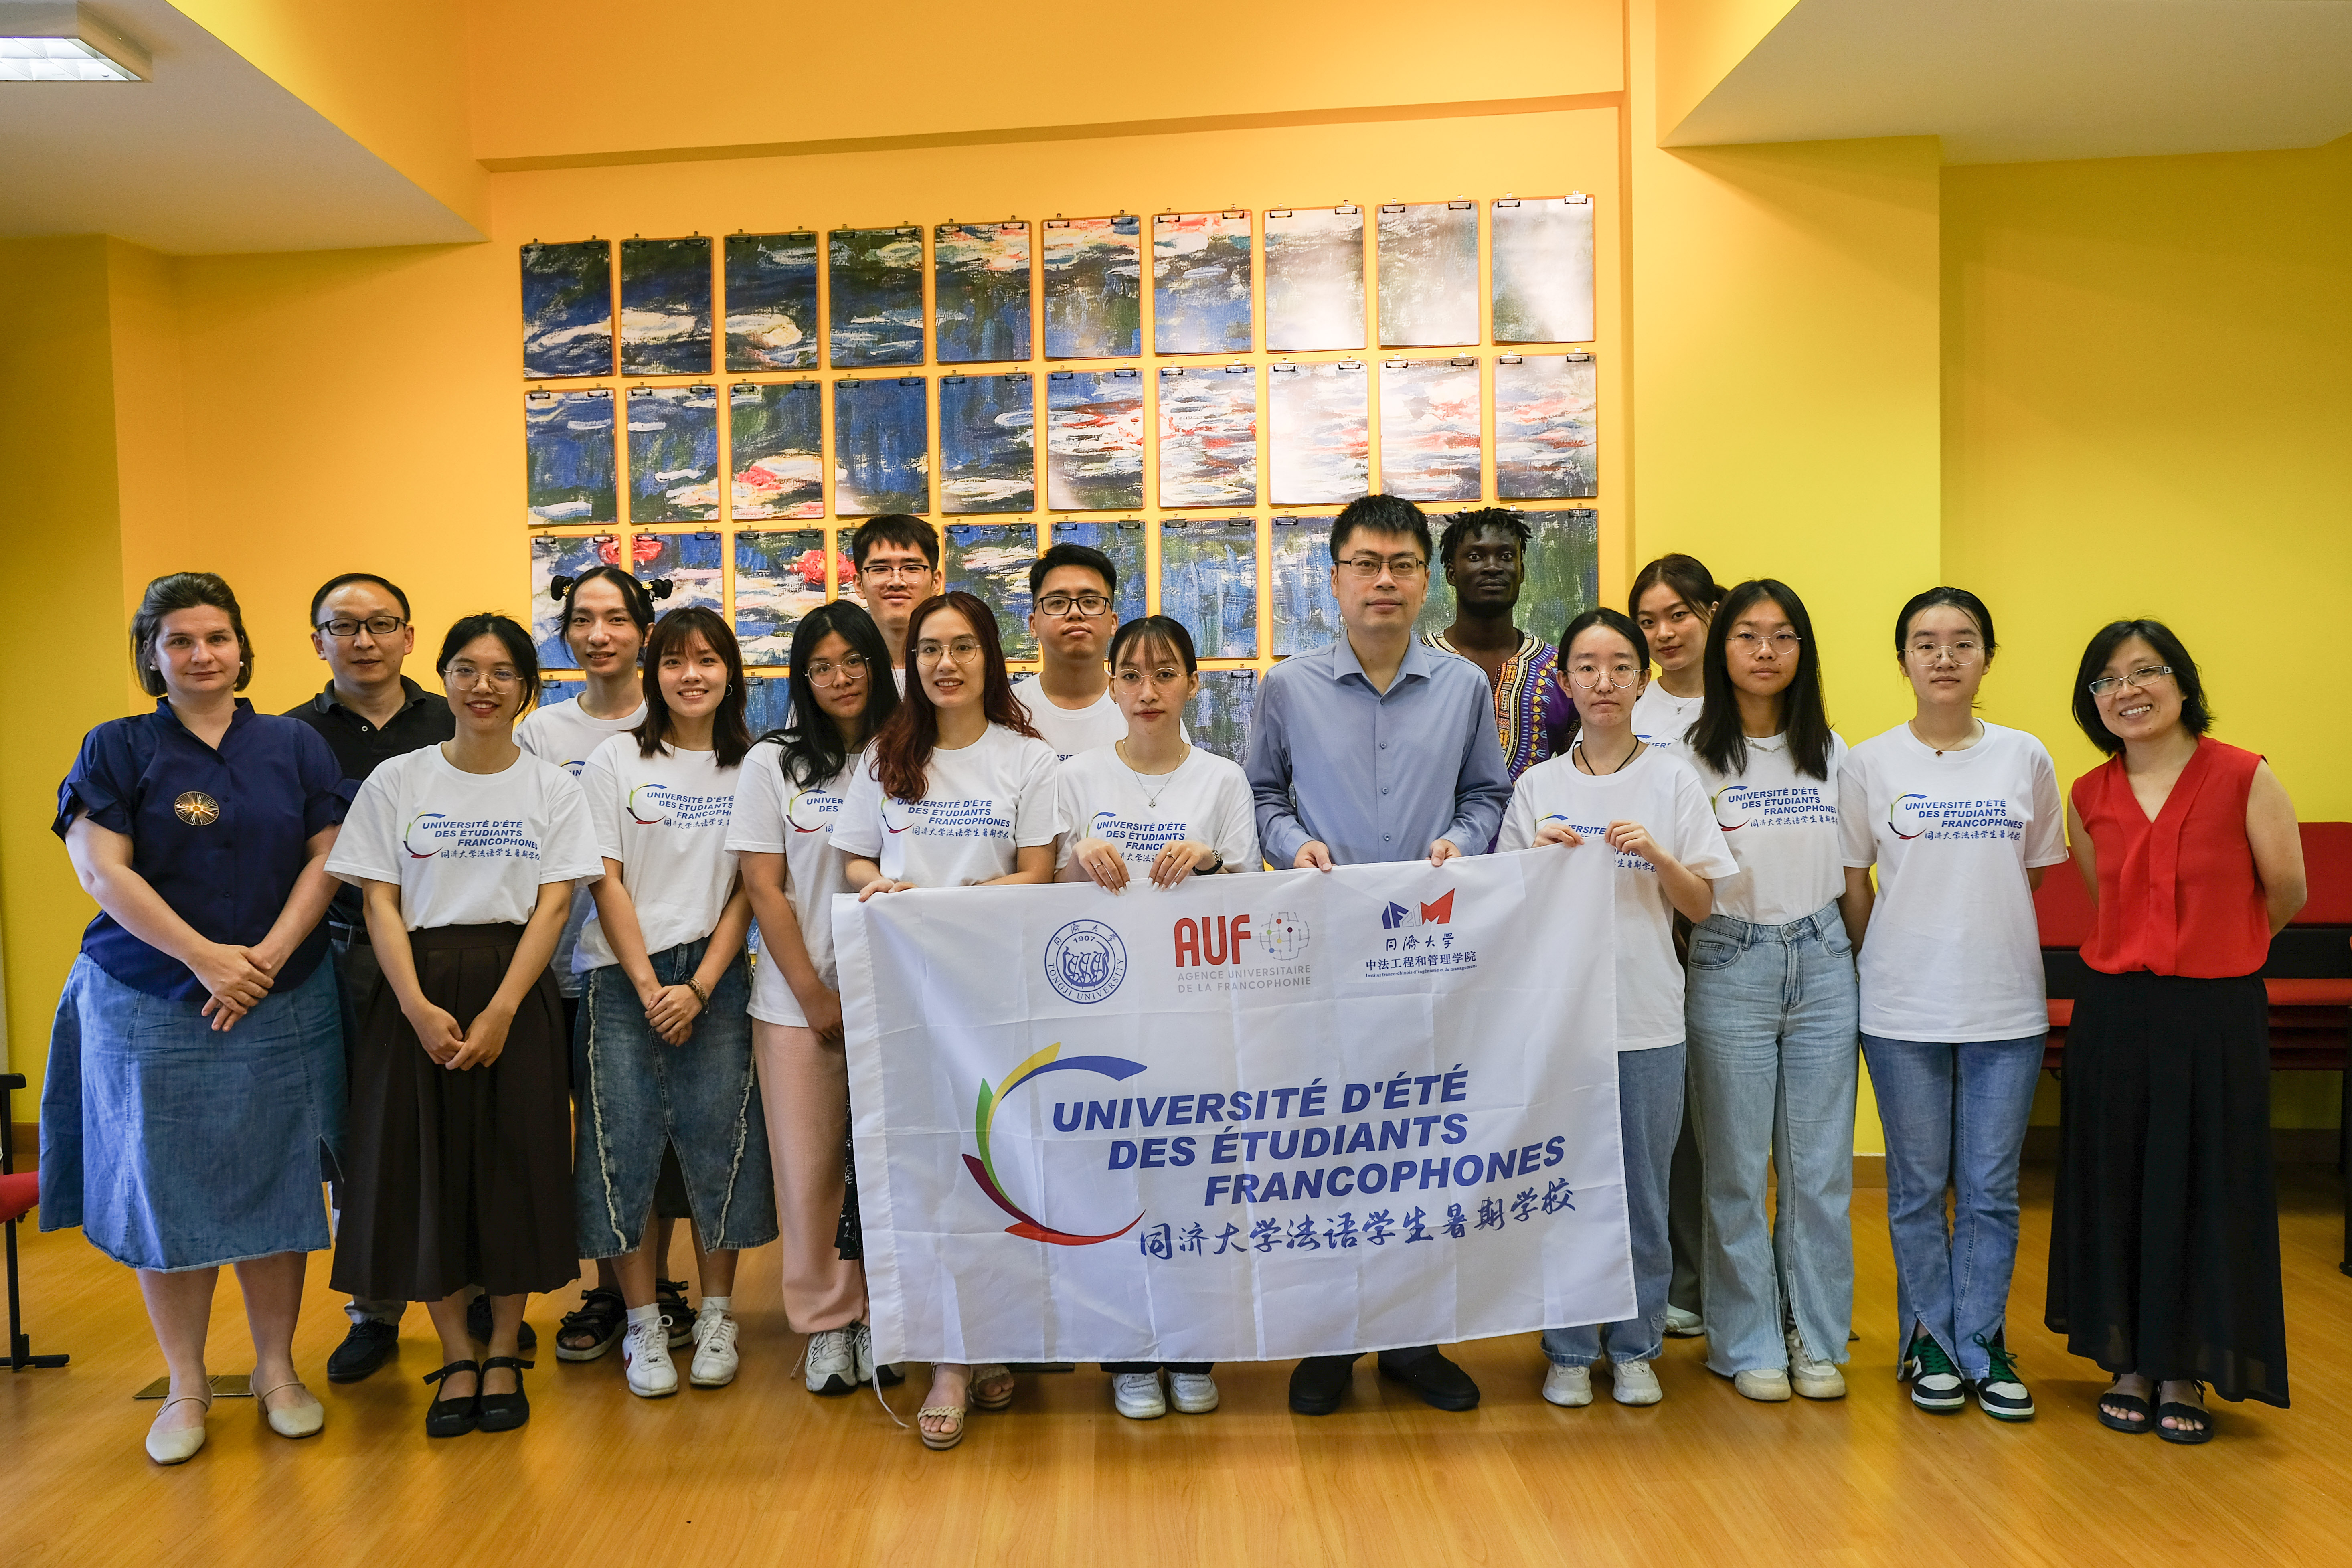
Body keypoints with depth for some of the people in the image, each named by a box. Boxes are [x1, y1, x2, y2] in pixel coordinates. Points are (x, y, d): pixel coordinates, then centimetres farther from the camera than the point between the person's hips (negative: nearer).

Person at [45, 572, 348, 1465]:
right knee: (165, 1193, 5)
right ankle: (186, 1387, 20)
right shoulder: (116, 749, 1)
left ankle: (278, 1371, 21)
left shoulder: (294, 747, 6)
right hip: (148, 1011, -1)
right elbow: (102, 870, -8)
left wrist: (267, 957, -12)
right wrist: (204, 957, -15)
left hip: (282, 1007, 1)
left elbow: (327, 859, 1)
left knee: (275, 1185, 6)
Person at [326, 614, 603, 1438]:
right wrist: (419, 1008, -13)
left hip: (516, 991, 0)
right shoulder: (397, 781, 5)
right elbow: (381, 905, 0)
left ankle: (505, 1354, 17)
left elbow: (553, 907, -2)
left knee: (514, 1168, 2)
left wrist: (500, 1011, -13)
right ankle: (457, 1356, 17)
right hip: (417, 993, 0)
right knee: (424, 1167, 2)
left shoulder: (553, 787, 5)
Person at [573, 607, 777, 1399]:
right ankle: (644, 1325, 12)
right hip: (622, 976, 0)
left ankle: (717, 1318, 16)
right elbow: (606, 881, -1)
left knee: (720, 1140, 1)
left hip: (717, 977, 0)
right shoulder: (614, 761, 4)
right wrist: (648, 987, -7)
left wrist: (699, 987, -8)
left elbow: (749, 890, 2)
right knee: (625, 1141, -1)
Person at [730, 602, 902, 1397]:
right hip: (797, 1000, 0)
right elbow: (764, 889, -1)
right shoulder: (772, 764, 3)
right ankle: (827, 1320, 17)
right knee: (810, 1161, 3)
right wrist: (816, 996, -6)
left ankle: (881, 1315, 19)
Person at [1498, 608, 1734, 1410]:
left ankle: (1636, 1347, 23)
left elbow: (1702, 905, 2)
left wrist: (1657, 855, -15)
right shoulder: (1538, 786, 5)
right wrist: (1539, 857, -11)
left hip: (1648, 1017, 0)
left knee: (1643, 1190, 7)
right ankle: (1570, 1351, 20)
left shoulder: (1673, 780, 3)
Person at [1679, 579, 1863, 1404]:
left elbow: (1854, 872, 14)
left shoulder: (1832, 753, 9)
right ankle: (1749, 1344, 16)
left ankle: (1817, 1340, 21)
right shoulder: (1695, 756, -3)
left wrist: (1863, 965, 10)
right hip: (1732, 965, -3)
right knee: (1738, 1168, 3)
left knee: (1821, 1167, 7)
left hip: (1822, 963, 3)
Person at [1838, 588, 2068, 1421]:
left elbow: (2038, 875, 11)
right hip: (1903, 1008, -1)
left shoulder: (2026, 758, 3)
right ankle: (1931, 1342, 23)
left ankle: (1982, 1344, 21)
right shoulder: (1870, 764, 0)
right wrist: (1887, 967, 3)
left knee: (1992, 1189, 7)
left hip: (2006, 1005, 1)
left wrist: (1981, 940, 7)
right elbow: (1855, 887, 5)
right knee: (1918, 1187, 8)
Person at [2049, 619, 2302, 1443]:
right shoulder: (2088, 798, 3)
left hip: (2216, 1013, -3)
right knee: (2115, 1188, 8)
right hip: (2114, 1012, 3)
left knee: (2205, 1189, 5)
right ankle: (2130, 1363, 23)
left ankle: (2187, 1374, 21)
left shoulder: (2245, 779, -8)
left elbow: (2286, 897, 2)